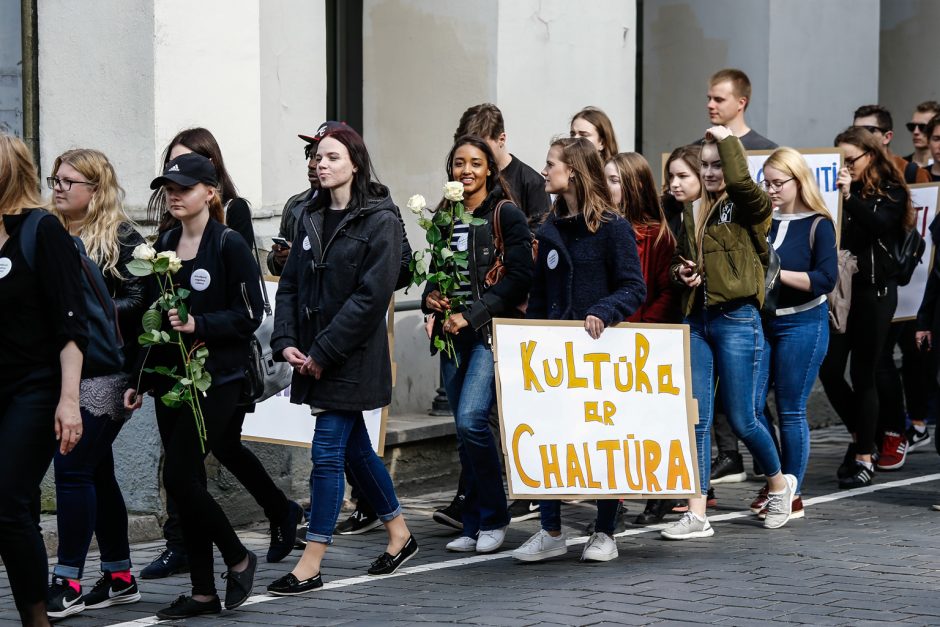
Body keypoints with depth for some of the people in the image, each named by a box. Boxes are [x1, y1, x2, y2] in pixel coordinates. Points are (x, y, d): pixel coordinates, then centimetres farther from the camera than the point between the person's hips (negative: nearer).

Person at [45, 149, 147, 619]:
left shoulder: (120, 238, -5)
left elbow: (138, 301, -10)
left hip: (103, 369, -7)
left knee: (73, 468, -12)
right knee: (96, 471, 11)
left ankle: (67, 583, -9)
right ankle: (119, 577, 19)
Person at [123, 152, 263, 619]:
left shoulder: (229, 246, -8)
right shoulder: (164, 247, 12)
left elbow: (250, 315, -11)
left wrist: (199, 325, -22)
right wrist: (139, 379, 14)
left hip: (214, 381, -7)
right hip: (169, 379, 7)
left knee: (180, 478, -12)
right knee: (186, 483, 6)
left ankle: (238, 559, 8)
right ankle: (203, 593, 12)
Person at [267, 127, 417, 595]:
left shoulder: (380, 222, -10)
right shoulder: (313, 219, 12)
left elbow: (371, 296, -17)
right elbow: (290, 285, 11)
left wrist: (323, 352, -18)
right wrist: (286, 342, -4)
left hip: (352, 358, -7)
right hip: (314, 357, 7)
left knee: (327, 451, -8)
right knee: (354, 448, 15)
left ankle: (310, 566, -5)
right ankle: (399, 534, 31)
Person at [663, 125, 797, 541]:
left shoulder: (750, 209, -4)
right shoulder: (693, 214, 15)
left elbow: (739, 179, -26)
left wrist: (727, 138, -11)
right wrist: (681, 271, 6)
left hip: (737, 320, -6)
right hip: (696, 321, 6)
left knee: (741, 419, 0)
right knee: (696, 419, 0)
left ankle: (779, 483, 28)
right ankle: (696, 515, 2)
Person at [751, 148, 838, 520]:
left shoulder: (817, 225, -5)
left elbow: (825, 280, -14)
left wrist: (776, 272, -18)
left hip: (802, 325, -4)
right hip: (760, 321, 4)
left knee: (791, 411, 0)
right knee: (751, 405, 0)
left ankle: (792, 493, 10)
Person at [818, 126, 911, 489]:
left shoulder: (891, 193, -2)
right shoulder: (840, 192, 5)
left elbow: (879, 225, -20)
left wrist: (849, 197, -27)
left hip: (874, 292, -4)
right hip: (841, 289, 4)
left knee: (863, 375, -1)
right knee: (829, 370, 1)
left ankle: (864, 458, 9)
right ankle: (860, 434, 25)